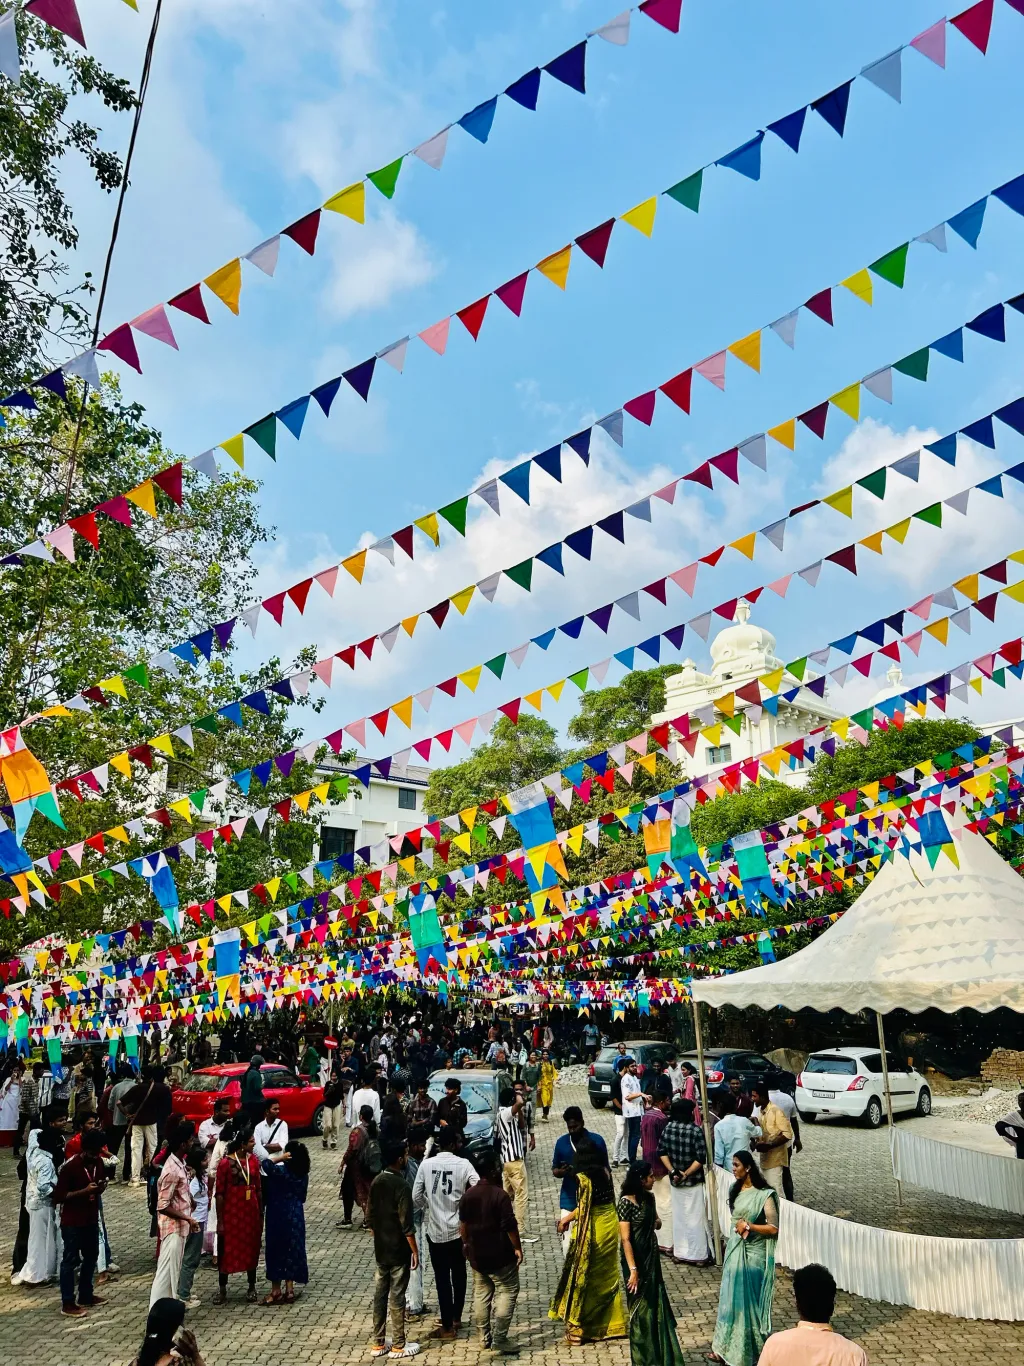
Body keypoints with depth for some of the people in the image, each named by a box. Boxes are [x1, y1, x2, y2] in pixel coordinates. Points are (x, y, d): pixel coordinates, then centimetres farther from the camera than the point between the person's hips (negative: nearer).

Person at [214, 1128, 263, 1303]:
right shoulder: (225, 1162, -14)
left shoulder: (253, 1160, 1)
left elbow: (258, 1189, 7)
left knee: (251, 1248, 12)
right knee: (227, 1250, 8)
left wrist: (261, 1214, 8)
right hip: (231, 1211, -4)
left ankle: (251, 1288, 25)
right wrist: (220, 1220, -9)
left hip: (251, 1211, 4)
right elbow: (220, 1193, -10)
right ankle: (222, 1289, 25)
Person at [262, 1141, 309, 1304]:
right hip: (296, 1216, 6)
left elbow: (265, 1163, -24)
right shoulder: (304, 1174, 2)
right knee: (292, 1251, 12)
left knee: (276, 1250, 5)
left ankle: (276, 1291, 12)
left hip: (279, 1216, -6)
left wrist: (281, 1157, -16)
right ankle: (289, 1290, 17)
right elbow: (302, 1197, 10)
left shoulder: (283, 1171, -20)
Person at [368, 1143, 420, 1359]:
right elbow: (406, 1224, -20)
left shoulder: (376, 1182, 0)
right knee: (397, 1297, 4)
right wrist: (415, 1250, -10)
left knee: (379, 1295, 14)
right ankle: (398, 1346, 14)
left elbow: (372, 1215, 9)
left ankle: (378, 1344, 23)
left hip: (380, 1249, 7)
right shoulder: (402, 1185, -22)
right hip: (398, 1250, -7)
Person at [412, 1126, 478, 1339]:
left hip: (434, 1230, 0)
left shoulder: (426, 1164, -7)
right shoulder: (464, 1164, -10)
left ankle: (447, 1327, 14)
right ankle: (456, 1318, 32)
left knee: (442, 1278, 9)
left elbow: (416, 1199, -3)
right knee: (458, 1274, 20)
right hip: (458, 1228, 0)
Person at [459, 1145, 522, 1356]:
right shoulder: (500, 1195, -21)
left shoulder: (468, 1195, -1)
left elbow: (463, 1224, 9)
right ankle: (499, 1342, 3)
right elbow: (510, 1226, -18)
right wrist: (517, 1248, -7)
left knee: (481, 1293, 19)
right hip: (499, 1254, -6)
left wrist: (466, 1243, 23)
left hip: (476, 1254, 7)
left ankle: (483, 1337, 27)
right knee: (507, 1292, 4)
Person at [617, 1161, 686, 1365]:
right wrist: (633, 1270, -23)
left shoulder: (649, 1198, 2)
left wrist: (656, 1223, -3)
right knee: (641, 1311, 7)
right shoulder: (626, 1202, -20)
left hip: (652, 1259, 7)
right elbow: (625, 1239, -20)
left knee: (657, 1307, 15)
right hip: (636, 1261, -7)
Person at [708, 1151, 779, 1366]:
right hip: (735, 1250, 7)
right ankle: (726, 1347, 25)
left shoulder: (765, 1194, -18)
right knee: (731, 1298, 13)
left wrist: (748, 1225, -19)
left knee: (750, 1300, 5)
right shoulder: (736, 1190, 4)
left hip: (753, 1254, -7)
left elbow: (774, 1228, -20)